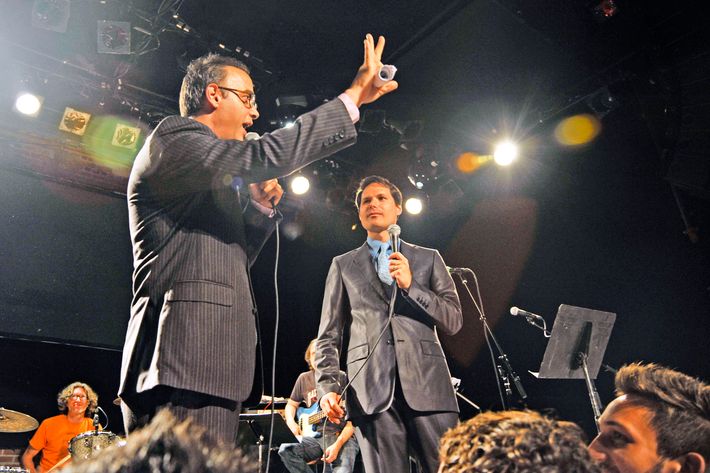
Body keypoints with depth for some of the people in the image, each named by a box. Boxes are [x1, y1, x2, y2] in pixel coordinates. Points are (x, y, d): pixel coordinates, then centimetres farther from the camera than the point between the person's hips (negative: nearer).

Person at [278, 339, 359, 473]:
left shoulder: (342, 378, -6)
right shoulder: (304, 379, 8)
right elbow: (291, 404, 23)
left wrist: (337, 445, -22)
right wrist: (291, 422, 1)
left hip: (342, 437, -4)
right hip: (315, 436, 5)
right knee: (285, 450, -23)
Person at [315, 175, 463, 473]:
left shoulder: (428, 258, 16)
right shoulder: (343, 265, 16)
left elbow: (454, 321, 7)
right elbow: (329, 336, 11)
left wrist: (411, 286, -6)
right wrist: (328, 386, -3)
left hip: (427, 385, 1)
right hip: (371, 391, 0)